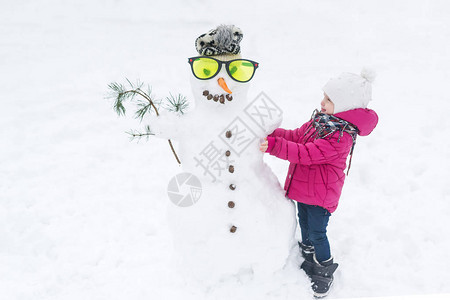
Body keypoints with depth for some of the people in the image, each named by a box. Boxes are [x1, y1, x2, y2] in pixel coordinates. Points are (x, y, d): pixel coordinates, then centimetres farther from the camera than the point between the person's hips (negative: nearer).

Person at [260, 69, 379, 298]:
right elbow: (298, 135, 7)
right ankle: (308, 252, 51)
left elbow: (307, 154, -35)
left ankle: (325, 270, 27)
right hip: (304, 186, 9)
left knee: (317, 232, 3)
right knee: (304, 223, 25)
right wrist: (272, 134, -8)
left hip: (321, 195, -9)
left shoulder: (341, 136, -30)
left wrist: (275, 146, -40)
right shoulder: (321, 119, -1)